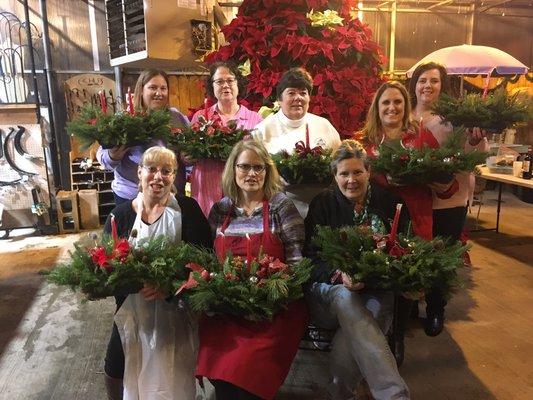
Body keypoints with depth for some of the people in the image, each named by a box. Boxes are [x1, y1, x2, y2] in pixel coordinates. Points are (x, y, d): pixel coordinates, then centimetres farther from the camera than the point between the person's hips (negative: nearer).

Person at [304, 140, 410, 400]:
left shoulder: (388, 203, 7)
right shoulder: (322, 204, 2)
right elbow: (311, 257, -4)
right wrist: (339, 276, -24)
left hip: (378, 290, 2)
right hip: (329, 287, -1)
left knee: (378, 307, -33)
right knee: (346, 299, -35)